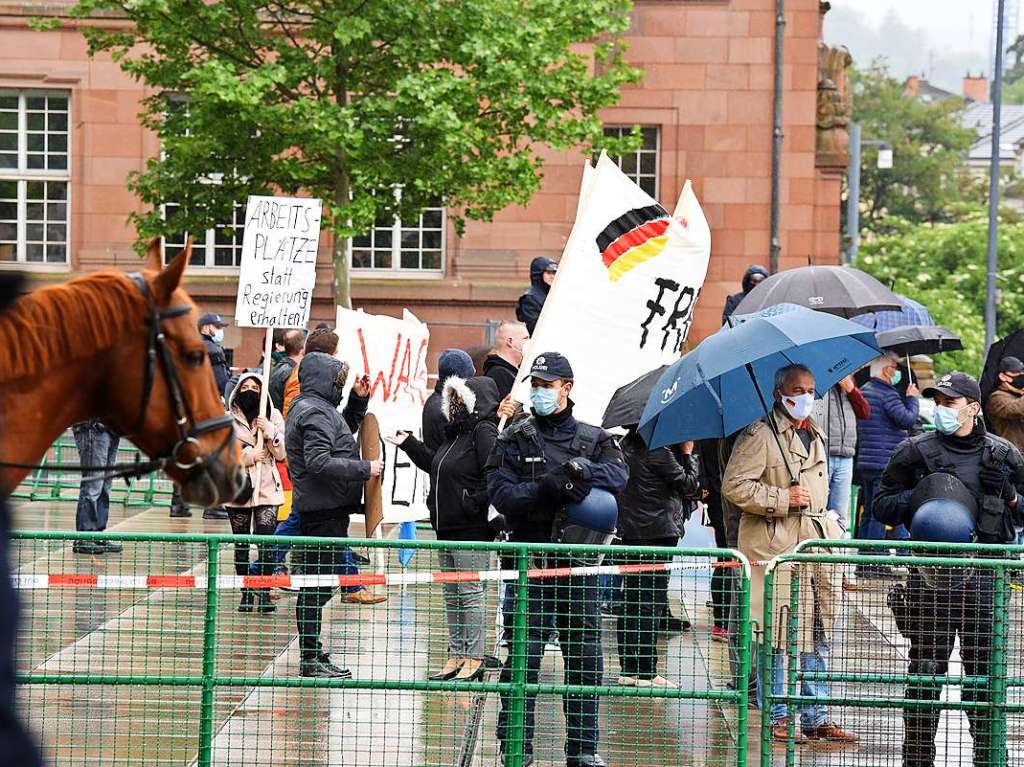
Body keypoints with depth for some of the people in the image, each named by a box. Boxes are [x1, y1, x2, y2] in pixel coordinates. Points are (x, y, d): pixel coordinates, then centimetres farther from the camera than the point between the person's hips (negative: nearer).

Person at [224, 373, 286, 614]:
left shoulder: (273, 416, 8)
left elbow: (281, 455, 4)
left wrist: (270, 431, -11)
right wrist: (249, 456, -13)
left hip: (267, 488, 0)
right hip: (238, 488, 1)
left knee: (266, 542, -13)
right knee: (241, 545, 4)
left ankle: (264, 593, -8)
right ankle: (246, 595, 13)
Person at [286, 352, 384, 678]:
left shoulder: (311, 407, 18)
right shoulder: (314, 412, -14)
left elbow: (346, 429, 30)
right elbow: (319, 462, -24)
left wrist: (359, 401, 16)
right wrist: (365, 469, -18)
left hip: (326, 508, 11)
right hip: (323, 510, -11)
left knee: (317, 583, 14)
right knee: (318, 584, -7)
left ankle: (312, 654, 20)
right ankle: (311, 659, -5)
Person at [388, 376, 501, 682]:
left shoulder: (483, 432, -13)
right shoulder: (455, 432, 16)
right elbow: (436, 466, 24)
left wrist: (473, 505, -21)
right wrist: (409, 444, 24)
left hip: (472, 530, -10)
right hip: (447, 528, 10)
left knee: (470, 593, -4)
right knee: (452, 595, 13)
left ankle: (474, 660, 1)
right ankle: (456, 657, 20)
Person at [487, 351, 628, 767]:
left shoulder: (594, 439, 11)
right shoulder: (515, 439, 6)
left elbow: (618, 474, -9)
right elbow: (501, 494, -8)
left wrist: (581, 471, -26)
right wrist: (548, 489, -20)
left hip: (579, 558, 2)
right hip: (531, 557, -2)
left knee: (585, 652, 4)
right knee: (524, 651, -3)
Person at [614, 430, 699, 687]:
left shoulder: (627, 445, 9)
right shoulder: (658, 451, -16)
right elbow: (689, 485, -10)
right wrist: (688, 453, 1)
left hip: (631, 531, 8)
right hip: (658, 532, -8)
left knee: (631, 599, 12)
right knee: (653, 601, -4)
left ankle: (628, 668, 15)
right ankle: (646, 672, -3)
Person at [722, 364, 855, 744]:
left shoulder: (815, 437, 19)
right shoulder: (761, 435, -7)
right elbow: (733, 486, -14)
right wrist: (783, 499, -16)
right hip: (775, 546, -8)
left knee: (818, 634, 8)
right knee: (777, 631, -5)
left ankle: (816, 717, 14)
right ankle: (776, 717, 4)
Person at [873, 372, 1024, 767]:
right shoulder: (916, 451, 5)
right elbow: (882, 504, 9)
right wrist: (917, 496, -9)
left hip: (985, 575, 1)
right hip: (933, 573, -1)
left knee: (985, 667, 5)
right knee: (927, 664, 0)